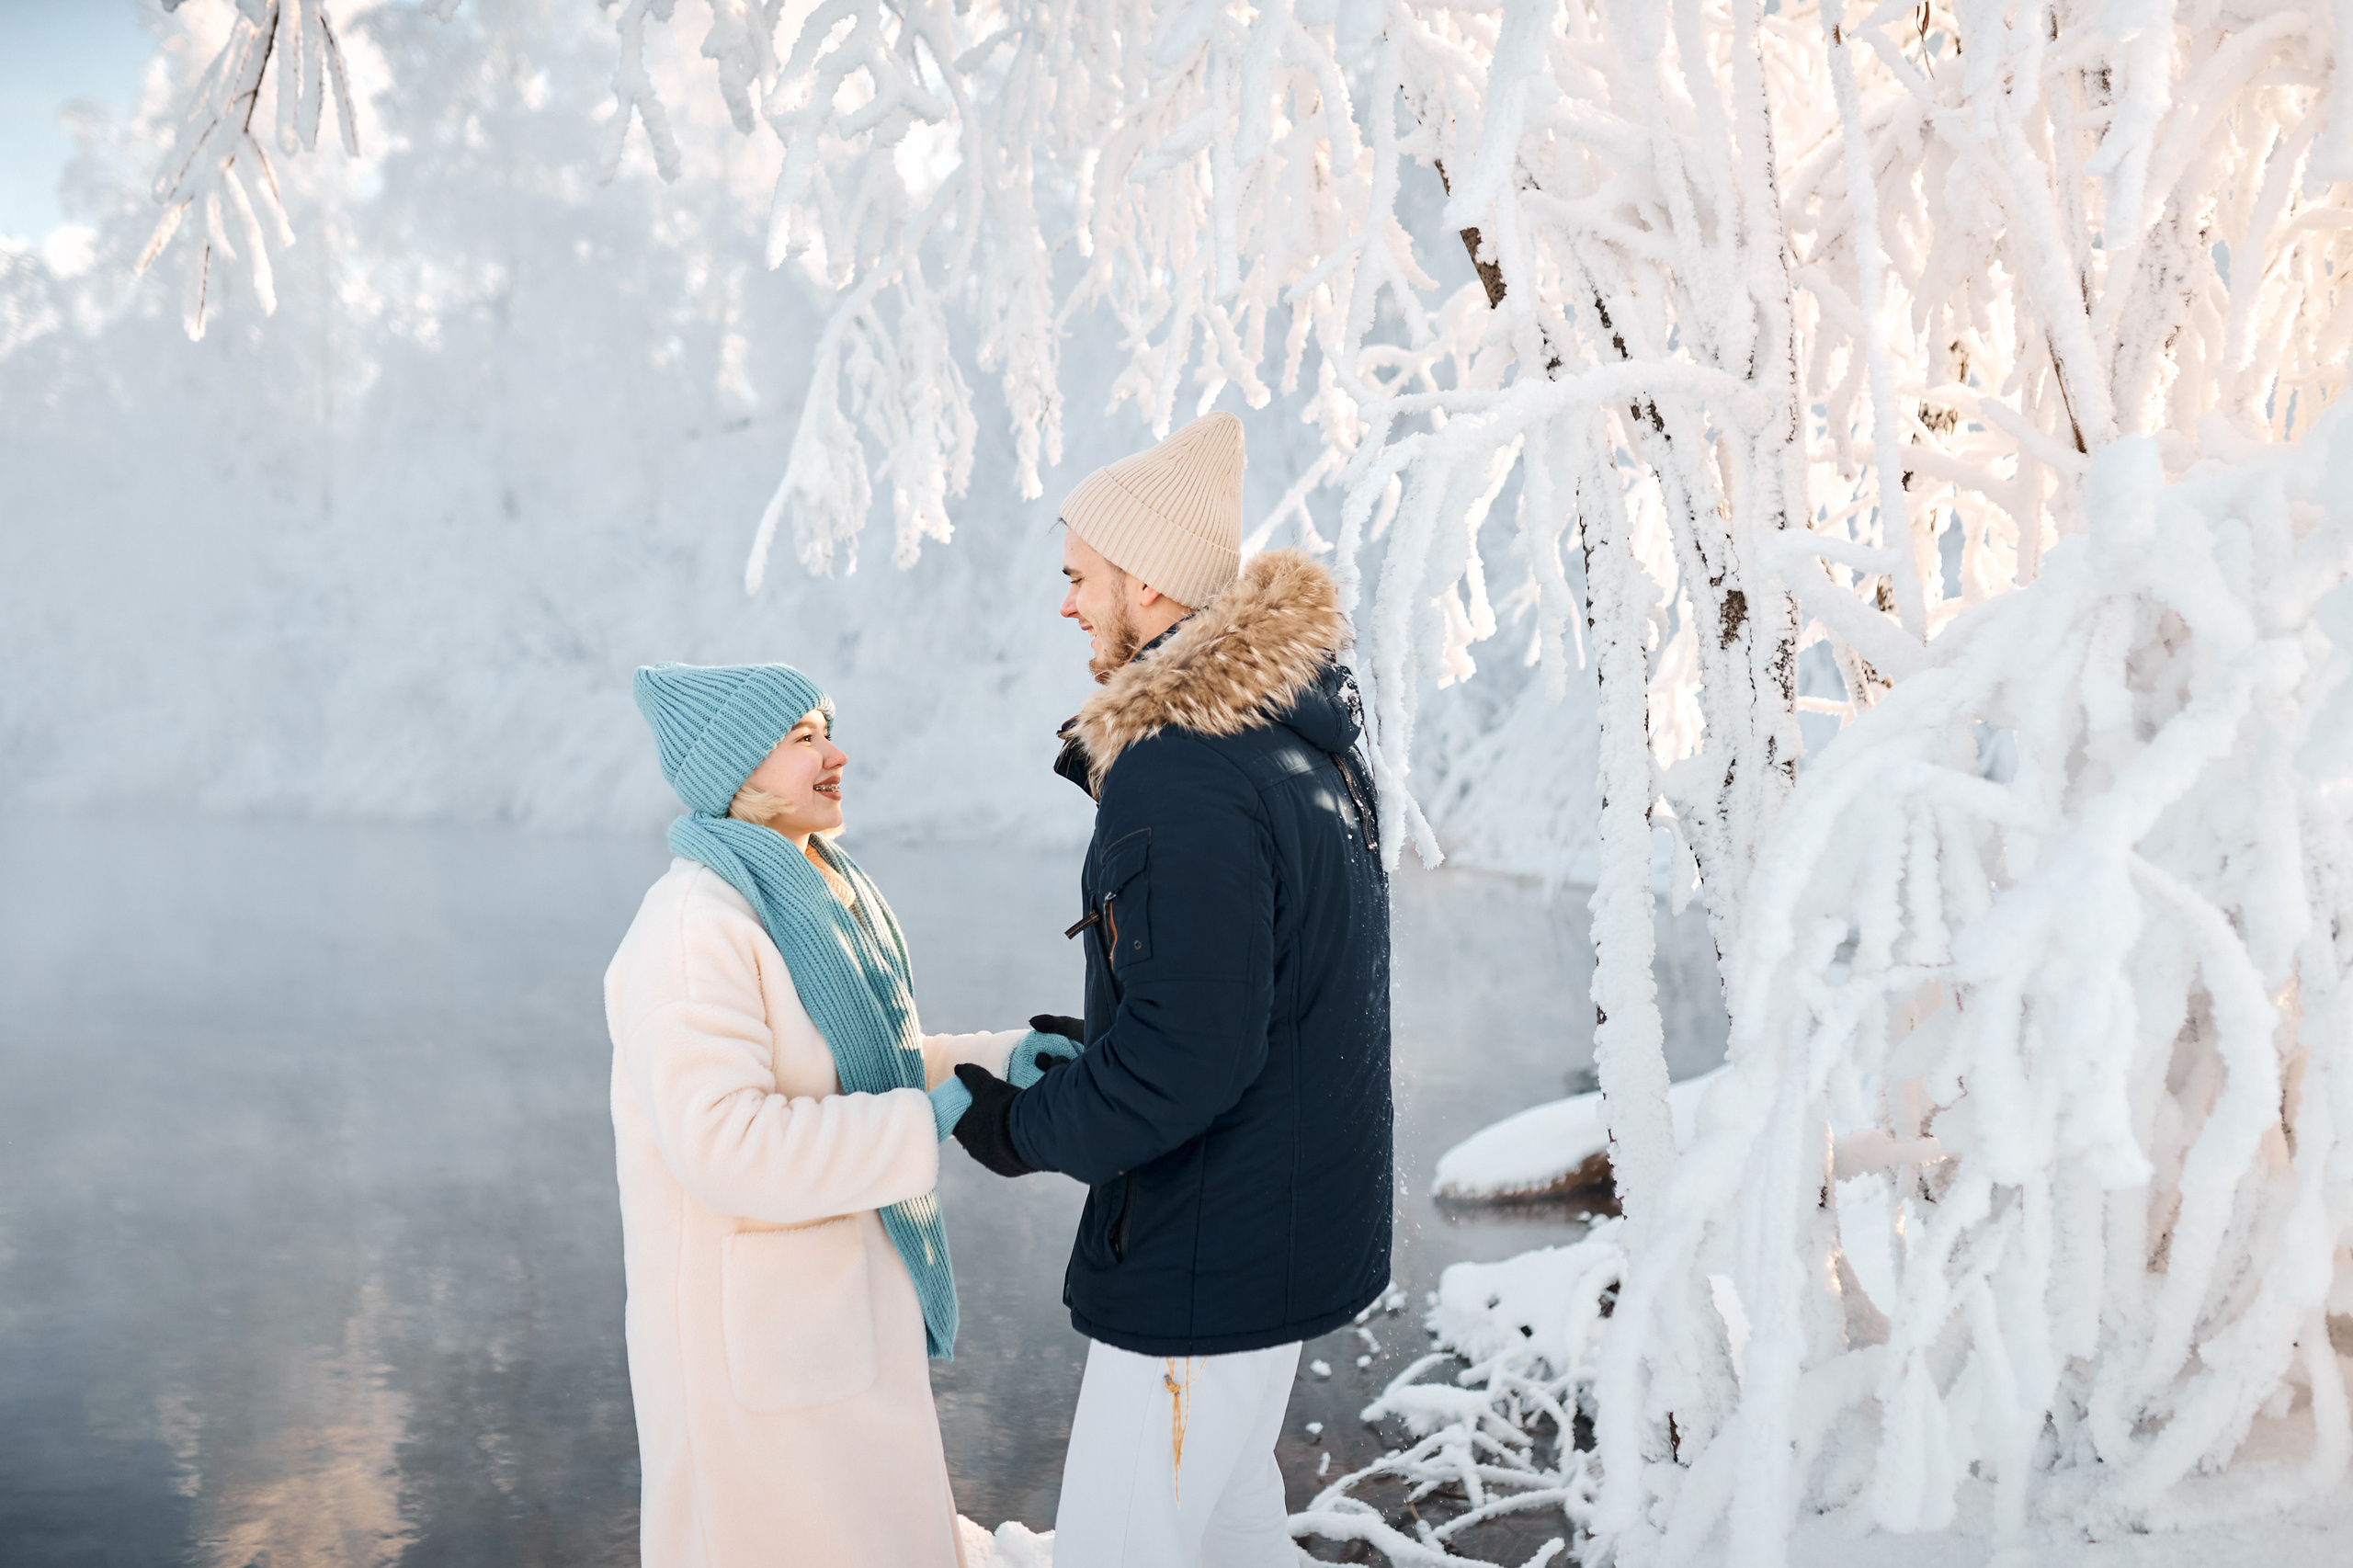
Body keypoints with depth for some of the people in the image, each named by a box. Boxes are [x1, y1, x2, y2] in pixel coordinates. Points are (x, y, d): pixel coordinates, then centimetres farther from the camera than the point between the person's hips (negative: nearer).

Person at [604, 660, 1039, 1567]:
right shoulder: (697, 925, -23)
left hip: (843, 1300, 9)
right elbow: (725, 1146, -30)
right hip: (753, 1325, -9)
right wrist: (931, 1122, -27)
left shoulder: (820, 896, 7)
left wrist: (1003, 1058, 0)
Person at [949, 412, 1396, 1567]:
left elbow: (1183, 1061, -28)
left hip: (1208, 1254, -10)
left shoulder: (1183, 785, -26)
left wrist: (1017, 1124, -13)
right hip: (1296, 1210, 10)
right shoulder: (1300, 729, 6)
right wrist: (1083, 1052, 11)